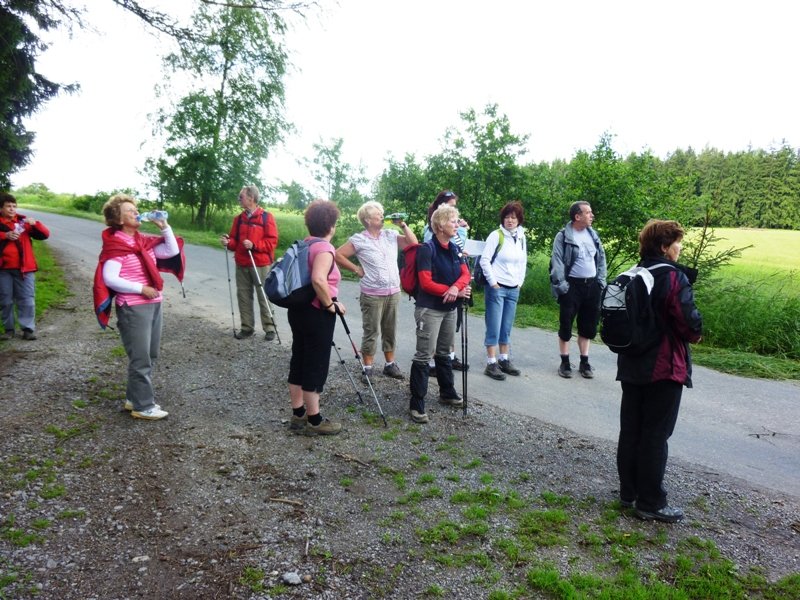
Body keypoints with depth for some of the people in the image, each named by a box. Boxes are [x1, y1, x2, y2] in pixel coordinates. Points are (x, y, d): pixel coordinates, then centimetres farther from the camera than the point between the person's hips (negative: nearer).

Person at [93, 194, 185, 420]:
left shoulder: (144, 241, 11)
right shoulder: (115, 245, -11)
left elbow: (172, 251, 10)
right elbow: (110, 279, -18)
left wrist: (164, 227, 0)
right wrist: (141, 288, -18)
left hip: (153, 304, 8)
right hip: (133, 308, -8)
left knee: (150, 356, 14)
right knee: (141, 359, -2)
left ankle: (134, 398, 27)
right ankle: (142, 406, 8)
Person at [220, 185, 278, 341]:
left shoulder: (266, 217, -7)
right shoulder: (239, 219, 11)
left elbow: (272, 241, -11)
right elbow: (235, 241, 16)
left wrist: (254, 245, -21)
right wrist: (228, 242, -6)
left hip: (261, 265, -6)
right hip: (242, 265, 6)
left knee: (263, 297, 1)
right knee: (243, 296, 8)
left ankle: (269, 328, 12)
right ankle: (247, 327, 19)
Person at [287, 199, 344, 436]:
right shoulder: (324, 248, -18)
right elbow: (318, 280, -34)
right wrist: (330, 304, -20)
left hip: (298, 309, 9)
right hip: (316, 314, -9)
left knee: (299, 362, 14)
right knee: (315, 366, 1)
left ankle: (298, 415, 24)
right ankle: (314, 421, 11)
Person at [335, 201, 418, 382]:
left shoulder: (391, 235, 6)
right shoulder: (359, 239, -7)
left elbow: (414, 244, 4)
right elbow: (338, 255, -7)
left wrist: (403, 225, -3)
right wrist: (356, 269, -6)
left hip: (393, 292, 5)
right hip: (372, 295, -4)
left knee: (390, 331, 14)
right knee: (371, 332, 1)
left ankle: (390, 365, 25)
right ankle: (367, 368, 11)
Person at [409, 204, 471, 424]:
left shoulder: (454, 248, 10)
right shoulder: (427, 249, -13)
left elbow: (465, 274, 3)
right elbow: (426, 283, -18)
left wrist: (456, 287, -20)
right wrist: (457, 292, -14)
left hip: (450, 309, 7)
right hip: (430, 309, -7)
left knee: (444, 353, 20)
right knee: (424, 356, -6)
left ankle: (447, 393, 35)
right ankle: (416, 404, 0)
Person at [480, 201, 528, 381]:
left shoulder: (521, 237, 9)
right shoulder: (496, 235, -8)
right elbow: (484, 260, -11)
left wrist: (519, 282, 11)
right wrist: (493, 283, -11)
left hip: (513, 290, 5)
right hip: (496, 288, -5)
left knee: (506, 328, 12)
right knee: (494, 328, -2)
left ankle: (504, 360, 23)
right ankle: (491, 364, 4)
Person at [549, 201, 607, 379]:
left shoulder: (593, 235, 10)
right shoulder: (563, 236, -8)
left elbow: (601, 258, 14)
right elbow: (557, 262, -12)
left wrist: (601, 281, 6)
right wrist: (561, 285, -17)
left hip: (591, 285, 5)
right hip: (572, 285, -5)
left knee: (588, 324, 10)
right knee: (566, 324, 1)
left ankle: (584, 362, 20)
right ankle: (565, 362, 12)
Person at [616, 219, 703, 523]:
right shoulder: (674, 277, -17)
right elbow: (690, 323, -19)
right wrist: (695, 334, 2)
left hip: (631, 366, 7)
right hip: (663, 367, -7)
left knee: (630, 430, 13)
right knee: (655, 436, 2)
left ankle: (628, 492, 25)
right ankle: (651, 503, 12)